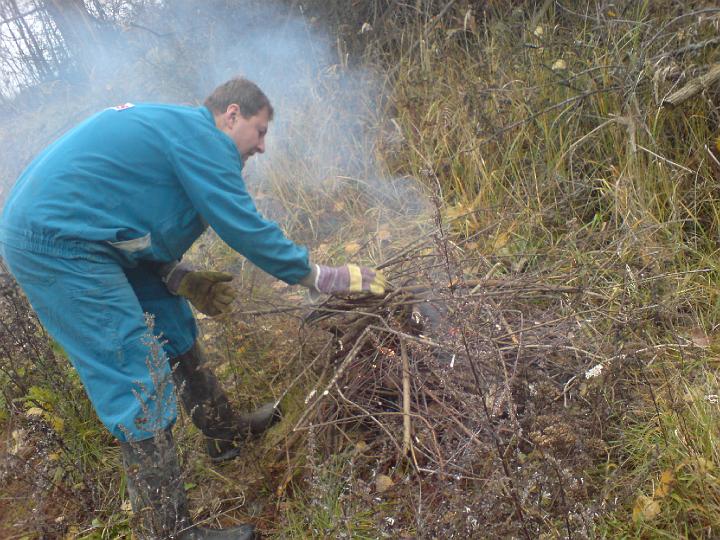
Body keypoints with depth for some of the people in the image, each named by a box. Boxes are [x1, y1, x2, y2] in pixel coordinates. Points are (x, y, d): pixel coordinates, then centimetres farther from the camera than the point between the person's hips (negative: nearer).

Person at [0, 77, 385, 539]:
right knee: (142, 388, -9)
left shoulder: (173, 127, 17)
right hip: (56, 246, -11)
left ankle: (225, 431, 34)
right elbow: (248, 230, -16)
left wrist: (184, 281, 9)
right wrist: (329, 279, -5)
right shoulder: (203, 137, -13)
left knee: (172, 319, 18)